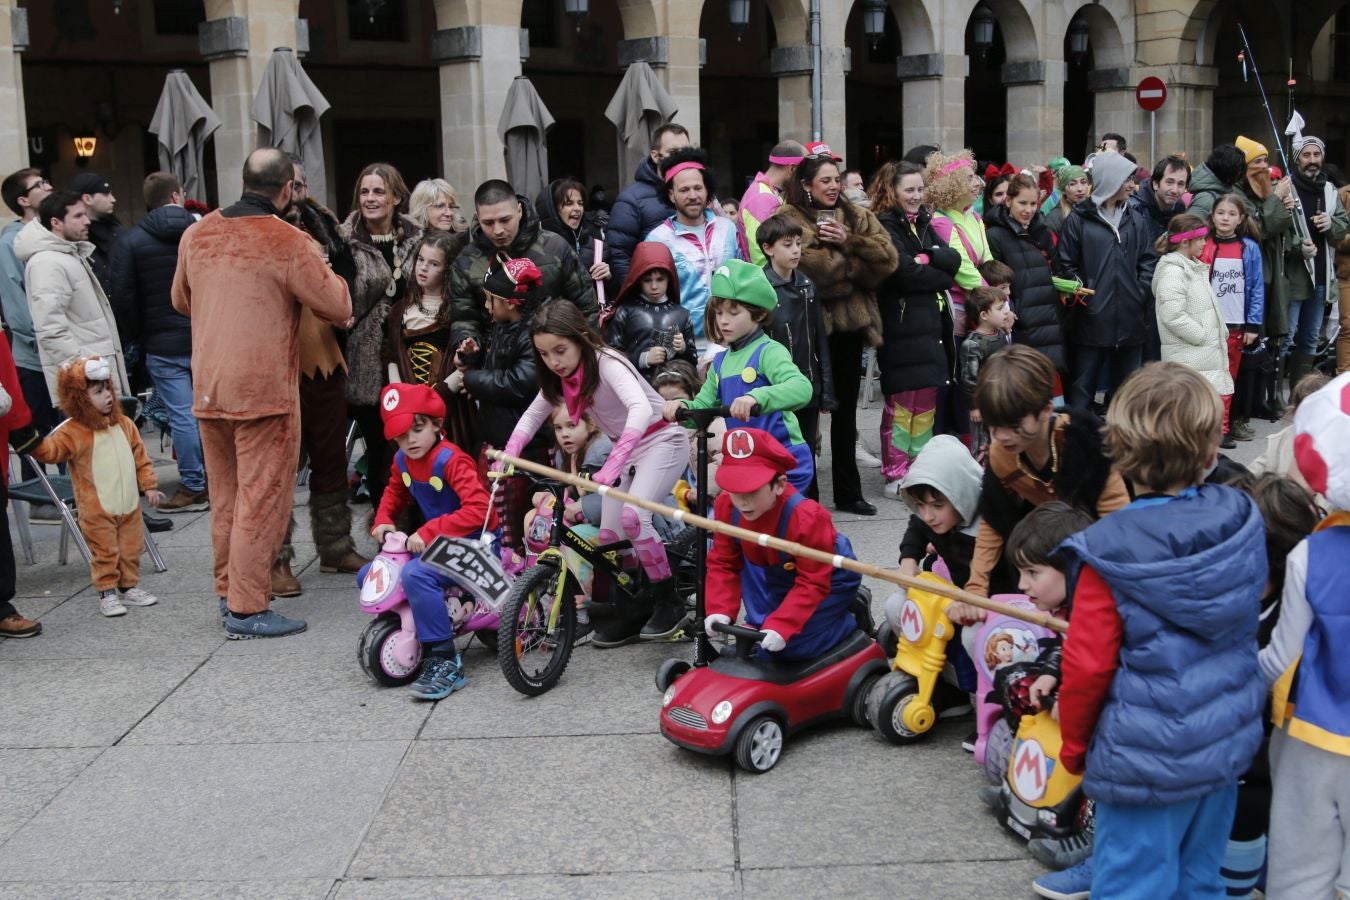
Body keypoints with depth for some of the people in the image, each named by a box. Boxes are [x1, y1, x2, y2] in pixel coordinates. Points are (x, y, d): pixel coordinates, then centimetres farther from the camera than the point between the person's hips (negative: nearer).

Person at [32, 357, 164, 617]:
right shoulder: (74, 432, -10)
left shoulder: (124, 425, 6)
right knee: (104, 553, 3)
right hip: (97, 510, -5)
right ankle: (107, 592, 14)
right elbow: (49, 450, -20)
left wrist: (148, 486, 10)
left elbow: (140, 457, 11)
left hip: (130, 505, 5)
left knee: (131, 550, 15)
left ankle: (129, 586, 29)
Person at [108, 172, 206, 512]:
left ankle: (193, 487, 5)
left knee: (181, 416, 1)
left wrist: (138, 336, 6)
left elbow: (123, 298, -6)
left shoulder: (130, 241, -3)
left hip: (163, 344, -2)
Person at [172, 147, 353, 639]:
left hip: (208, 389, 6)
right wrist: (325, 271, 8)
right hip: (264, 390, -6)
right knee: (261, 497, 0)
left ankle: (228, 591, 27)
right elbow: (338, 307, -9)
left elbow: (181, 300, 19)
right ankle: (247, 609, 3)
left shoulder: (198, 234, 5)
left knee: (224, 495, 17)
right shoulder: (289, 242, -14)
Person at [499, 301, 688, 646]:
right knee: (609, 534, 0)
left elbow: (641, 408, -43)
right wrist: (508, 455, -9)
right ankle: (640, 606, 18)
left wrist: (614, 462, -53)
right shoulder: (560, 378, -4)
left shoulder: (606, 363, -27)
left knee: (633, 516, -27)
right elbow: (533, 414, 8)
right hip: (626, 450, 8)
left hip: (661, 440, -8)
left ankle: (668, 601, -10)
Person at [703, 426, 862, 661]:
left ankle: (849, 619, 7)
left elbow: (813, 583, -32)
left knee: (790, 645, -16)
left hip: (829, 581, -5)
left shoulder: (807, 518, -37)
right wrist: (720, 610, -25)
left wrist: (781, 625, -40)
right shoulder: (726, 507, -21)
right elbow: (724, 563, -12)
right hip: (781, 578, 6)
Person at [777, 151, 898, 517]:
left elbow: (887, 257, -1)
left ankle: (848, 492, 24)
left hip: (851, 324, 6)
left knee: (845, 409, 14)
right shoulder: (789, 219, -5)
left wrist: (848, 243, -14)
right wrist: (854, 266, -9)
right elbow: (809, 266, -21)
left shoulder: (857, 217, 13)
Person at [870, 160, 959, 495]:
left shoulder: (924, 223, 18)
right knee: (901, 404, -4)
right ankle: (895, 478, 3)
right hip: (901, 327, -8)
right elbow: (907, 272, -19)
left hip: (931, 326, 8)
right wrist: (941, 276, -3)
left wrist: (928, 257, -13)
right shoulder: (884, 228, -7)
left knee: (927, 402, 11)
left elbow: (953, 260, 5)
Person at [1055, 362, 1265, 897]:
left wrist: (1073, 745, 1)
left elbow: (1088, 665, -15)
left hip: (1148, 759, -6)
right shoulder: (1243, 522, -6)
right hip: (1231, 743, 6)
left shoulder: (1108, 553, -21)